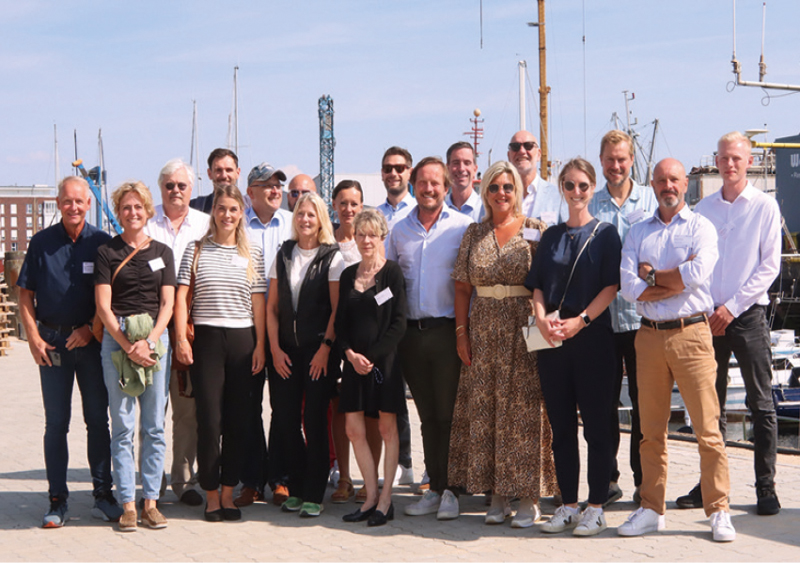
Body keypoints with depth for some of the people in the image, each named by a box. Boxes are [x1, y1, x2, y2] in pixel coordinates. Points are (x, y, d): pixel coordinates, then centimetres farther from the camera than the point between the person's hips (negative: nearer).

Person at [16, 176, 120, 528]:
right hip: (53, 342, 0)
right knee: (56, 423, 3)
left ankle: (103, 495, 12)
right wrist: (33, 337, -3)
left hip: (92, 340, 0)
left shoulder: (102, 243, 1)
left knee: (98, 419, 4)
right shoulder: (41, 243, 2)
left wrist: (90, 329, -6)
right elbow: (25, 294, 5)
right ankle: (57, 501, 9)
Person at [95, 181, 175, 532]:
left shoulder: (162, 252, 12)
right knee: (122, 427, -2)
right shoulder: (107, 252, 5)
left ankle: (150, 501, 9)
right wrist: (128, 345, -10)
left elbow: (167, 303, 7)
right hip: (117, 340, -2)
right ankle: (127, 504, 2)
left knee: (154, 426, 3)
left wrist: (150, 341, -8)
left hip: (156, 339, 2)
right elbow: (103, 306, -1)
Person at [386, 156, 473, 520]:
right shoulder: (399, 231, 12)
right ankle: (434, 488, 16)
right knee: (427, 416, 9)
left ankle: (451, 489, 5)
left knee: (449, 414, -3)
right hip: (412, 333, 4)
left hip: (447, 330, -4)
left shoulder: (463, 227, 0)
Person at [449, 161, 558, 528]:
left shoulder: (535, 230, 0)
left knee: (525, 409, -3)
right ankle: (497, 494, 13)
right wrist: (461, 332, 3)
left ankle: (528, 498, 4)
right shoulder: (474, 234, 10)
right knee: (484, 410, 4)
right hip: (484, 330, 4)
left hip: (524, 330, -3)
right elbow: (463, 287, 9)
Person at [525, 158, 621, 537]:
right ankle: (568, 506, 15)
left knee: (595, 424, -2)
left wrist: (580, 321, -16)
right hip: (553, 340, 4)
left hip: (593, 338, -4)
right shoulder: (551, 236, 14)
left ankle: (596, 508, 4)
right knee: (561, 426, 7)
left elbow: (611, 286, -6)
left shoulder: (605, 234, 2)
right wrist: (542, 319, -8)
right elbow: (537, 285, 11)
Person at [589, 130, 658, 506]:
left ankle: (644, 481, 12)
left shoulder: (651, 201, 6)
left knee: (643, 401, 3)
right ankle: (607, 480, 14)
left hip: (641, 314, -1)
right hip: (600, 316, 1)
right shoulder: (590, 205, 9)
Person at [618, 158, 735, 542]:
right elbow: (629, 287, -1)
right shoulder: (637, 233, 13)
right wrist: (677, 279, -9)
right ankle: (651, 510, 15)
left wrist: (652, 274, -3)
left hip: (691, 334, -3)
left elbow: (698, 274, -15)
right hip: (649, 335, 3)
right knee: (651, 431, 8)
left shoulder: (701, 227, 4)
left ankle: (718, 511, 2)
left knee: (707, 429, -5)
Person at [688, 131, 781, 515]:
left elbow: (769, 266, -5)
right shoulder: (704, 208, 10)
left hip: (748, 315, -3)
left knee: (761, 404, -1)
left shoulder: (765, 207, 0)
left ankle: (766, 488, 4)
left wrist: (732, 307, -11)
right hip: (708, 317, 4)